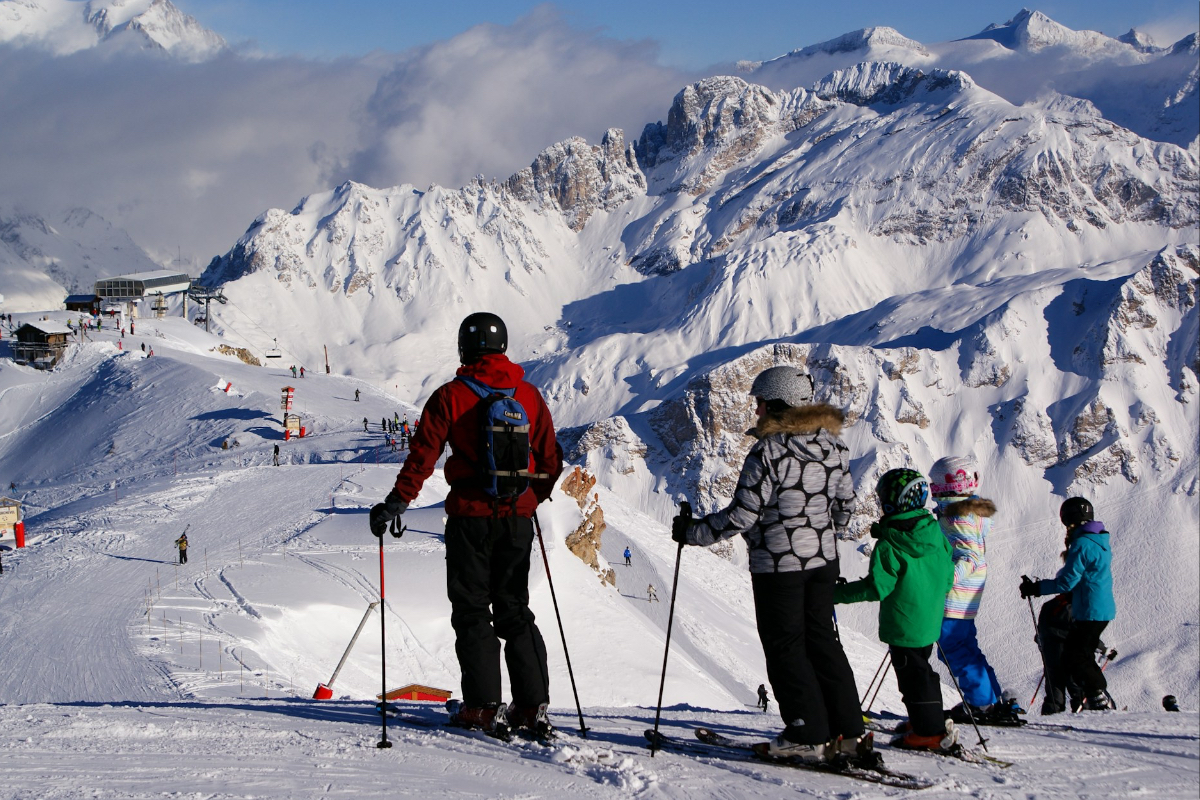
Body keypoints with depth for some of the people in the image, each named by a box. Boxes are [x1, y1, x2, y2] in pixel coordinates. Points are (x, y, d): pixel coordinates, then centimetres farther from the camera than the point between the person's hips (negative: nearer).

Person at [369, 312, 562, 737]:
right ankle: (533, 705, 5)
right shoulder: (529, 395, 6)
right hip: (518, 515, 4)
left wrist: (397, 502, -5)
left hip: (470, 514, -4)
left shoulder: (451, 396, -6)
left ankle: (483, 705, -3)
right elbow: (550, 460, 11)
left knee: (471, 610, 4)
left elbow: (424, 454, -10)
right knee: (514, 610, 11)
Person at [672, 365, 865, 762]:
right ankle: (850, 731, 15)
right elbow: (845, 505, 12)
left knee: (785, 646, 4)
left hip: (778, 563, -7)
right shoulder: (833, 444, 3)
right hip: (823, 560, 7)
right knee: (821, 640, 16)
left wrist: (692, 532, -6)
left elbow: (742, 515, -18)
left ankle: (810, 735, 4)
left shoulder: (768, 450, -19)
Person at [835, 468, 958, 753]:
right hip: (930, 622, 8)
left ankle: (930, 731, 6)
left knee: (912, 674, 2)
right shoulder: (936, 534, 2)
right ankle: (931, 720, 32)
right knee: (921, 669, 22)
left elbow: (877, 587, -22)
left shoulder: (889, 546, -21)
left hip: (903, 627, -8)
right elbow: (947, 577, 10)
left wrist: (838, 593, -14)